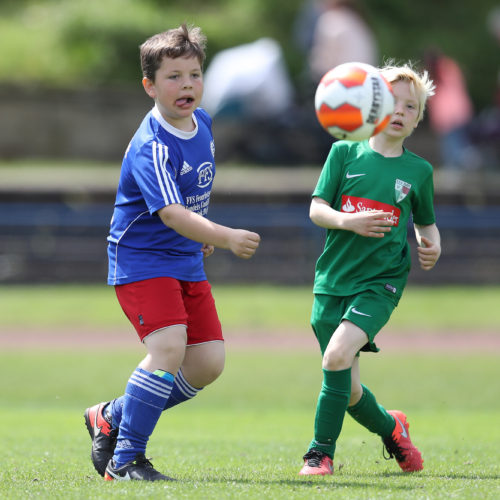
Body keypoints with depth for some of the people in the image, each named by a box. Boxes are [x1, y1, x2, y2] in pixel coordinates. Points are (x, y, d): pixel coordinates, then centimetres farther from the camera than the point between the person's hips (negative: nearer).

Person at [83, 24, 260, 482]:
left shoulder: (202, 122, 4)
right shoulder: (152, 147, -23)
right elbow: (170, 213, -36)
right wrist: (226, 237, -47)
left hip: (187, 261, 8)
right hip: (141, 259, -8)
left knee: (208, 362, 3)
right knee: (169, 346, -25)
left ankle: (112, 418, 21)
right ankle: (125, 460, -15)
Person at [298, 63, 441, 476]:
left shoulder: (418, 171, 6)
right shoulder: (344, 153, 4)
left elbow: (426, 223, 20)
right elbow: (317, 209, 0)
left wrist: (432, 247, -1)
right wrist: (348, 221, -19)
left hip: (381, 282, -2)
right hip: (333, 279, 2)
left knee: (337, 355, -26)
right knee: (349, 392, 4)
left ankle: (321, 452, -14)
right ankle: (390, 428, 36)